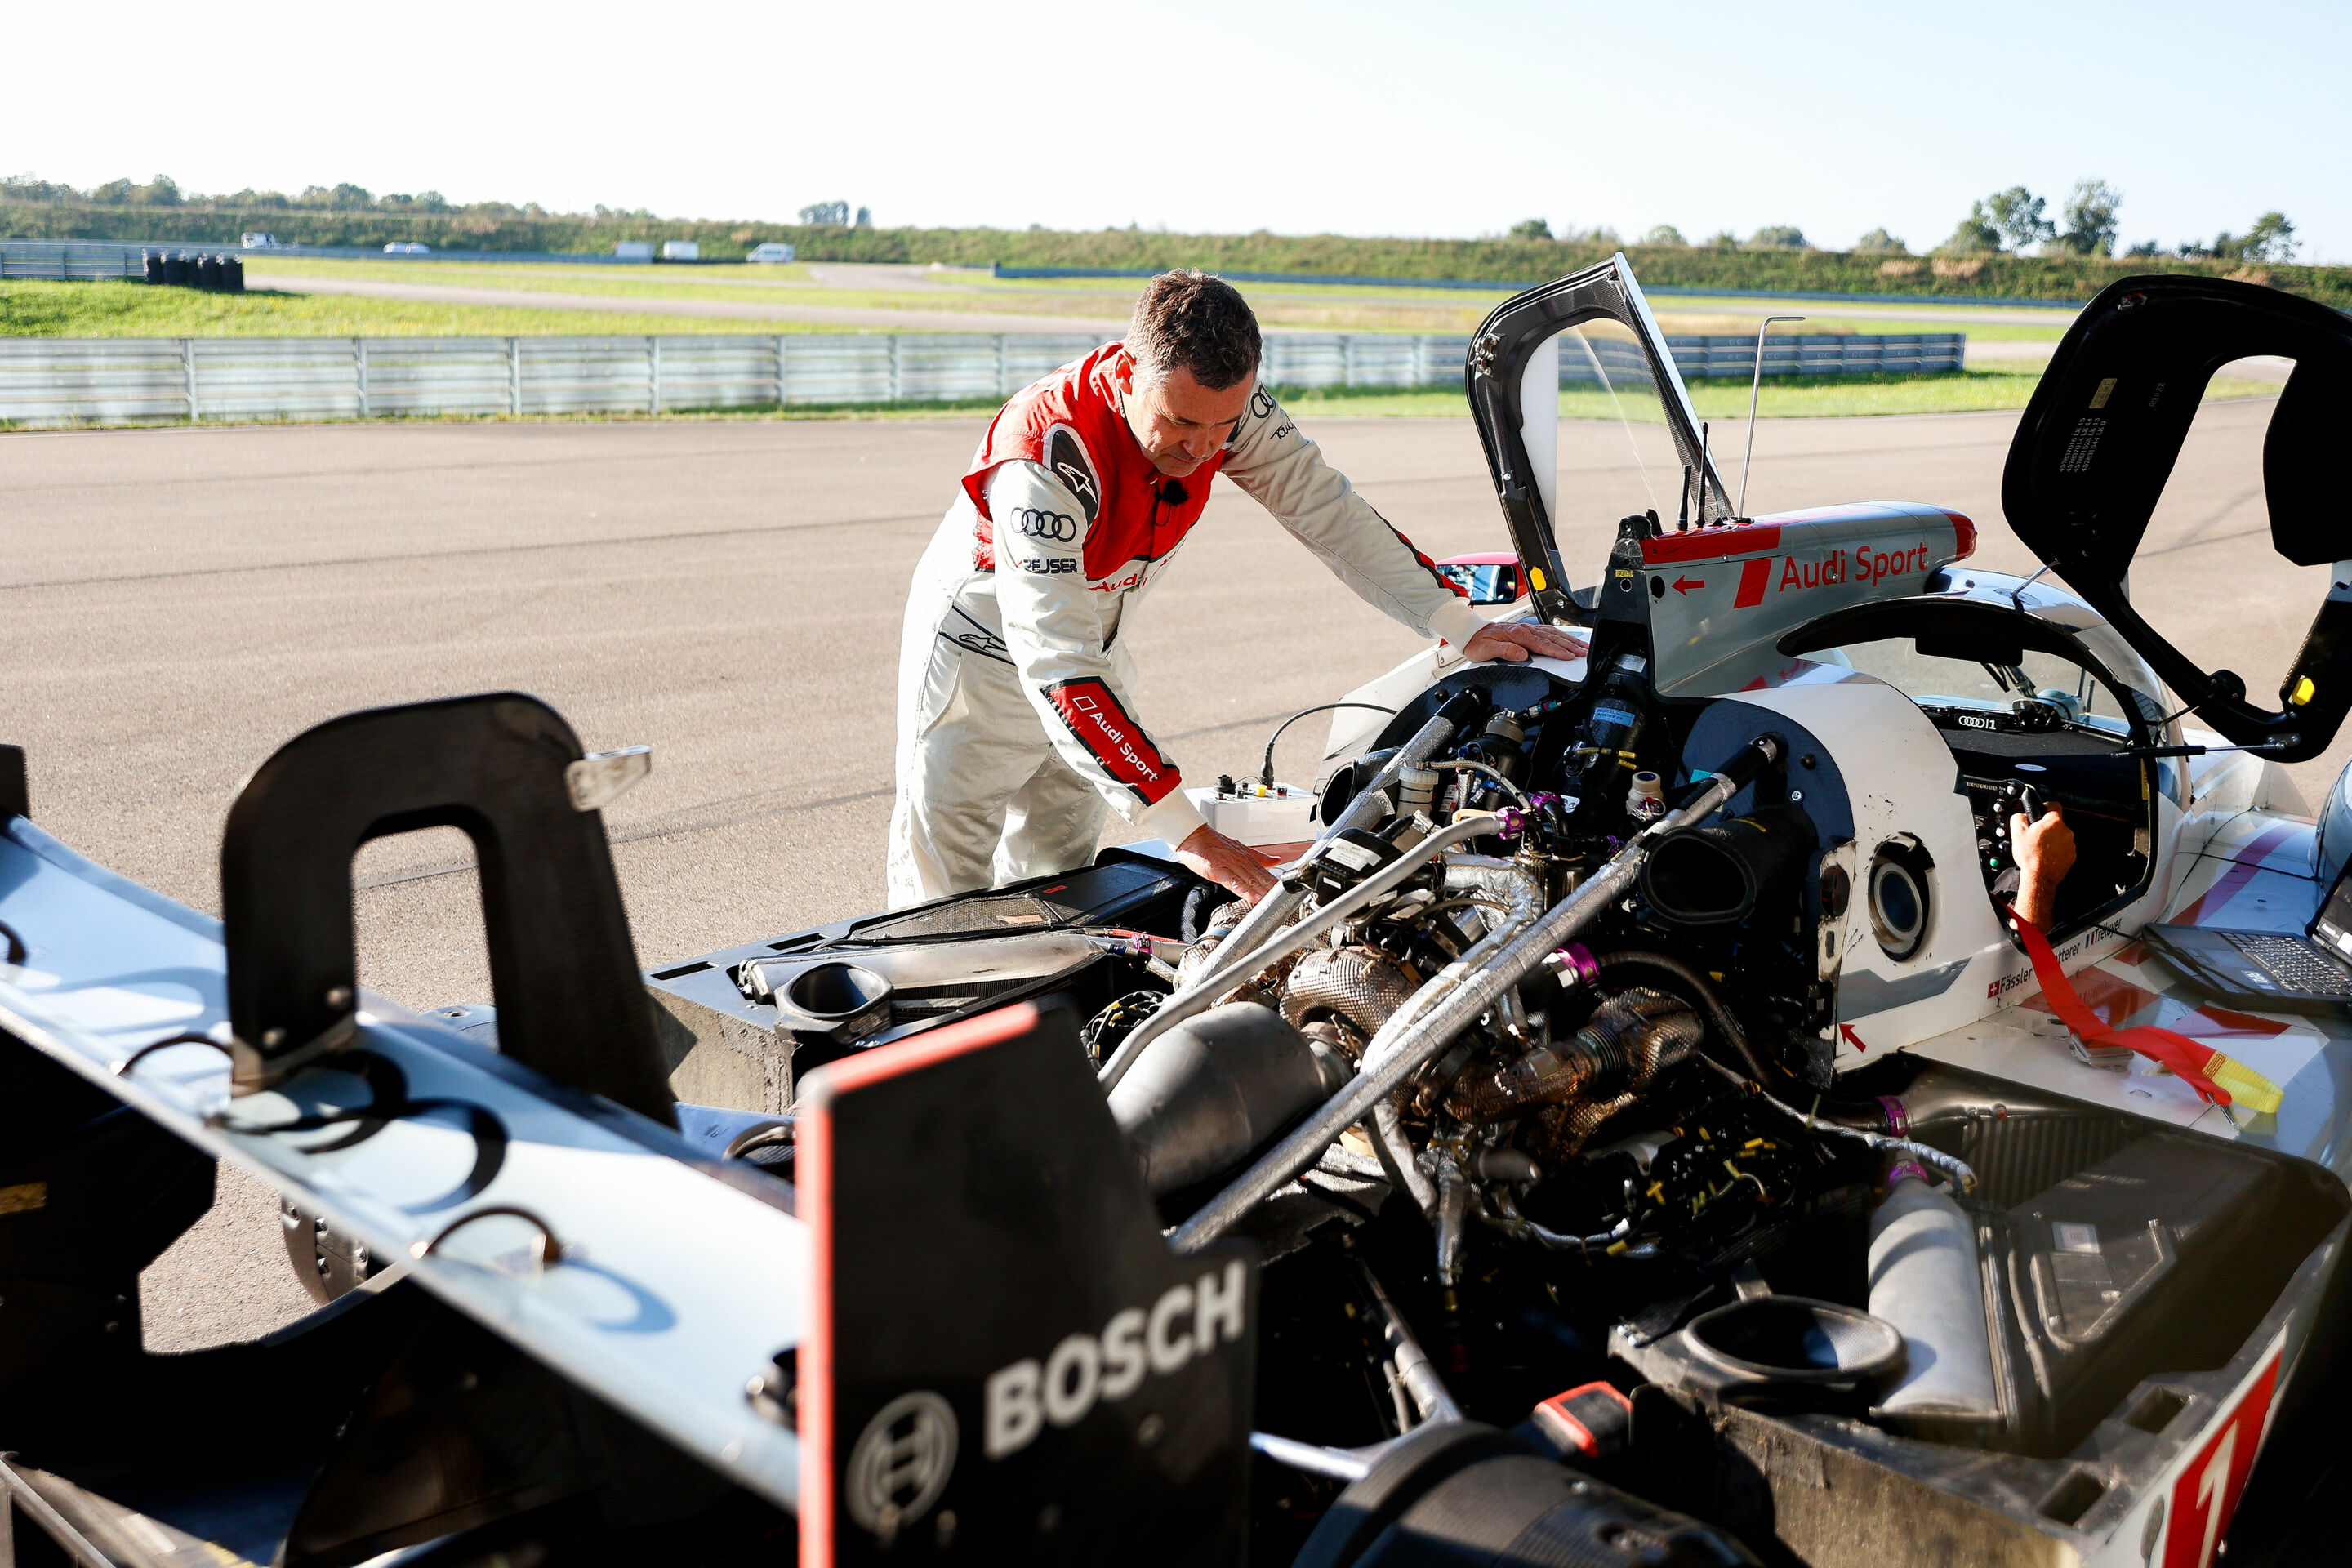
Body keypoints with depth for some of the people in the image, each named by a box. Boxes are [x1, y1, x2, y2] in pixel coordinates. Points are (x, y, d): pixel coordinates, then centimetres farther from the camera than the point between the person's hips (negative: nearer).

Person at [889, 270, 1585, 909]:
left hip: (1094, 649, 6)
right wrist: (1184, 830, -45)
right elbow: (1057, 668, -42)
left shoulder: (1225, 404, -21)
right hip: (984, 652, -6)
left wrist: (1465, 627, -19)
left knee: (1055, 883, 13)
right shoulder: (1046, 460, -39)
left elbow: (1328, 511, -11)